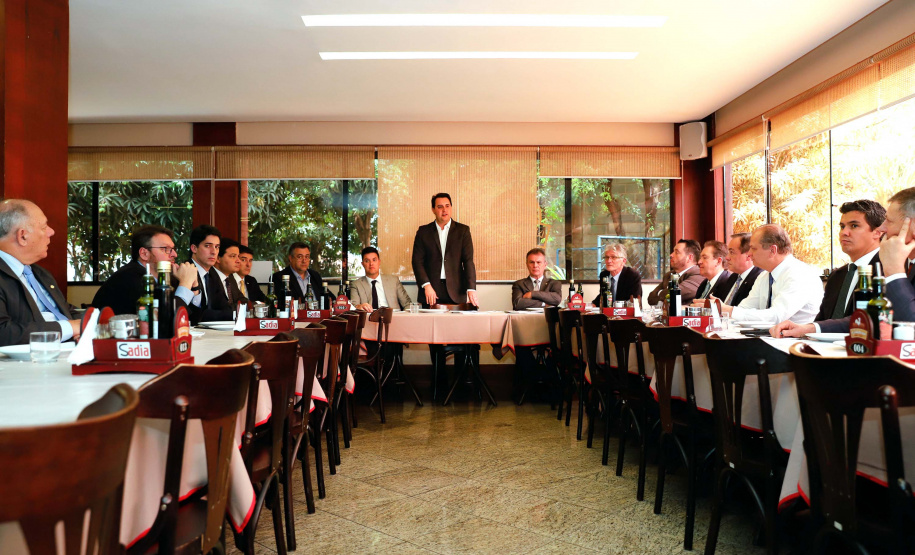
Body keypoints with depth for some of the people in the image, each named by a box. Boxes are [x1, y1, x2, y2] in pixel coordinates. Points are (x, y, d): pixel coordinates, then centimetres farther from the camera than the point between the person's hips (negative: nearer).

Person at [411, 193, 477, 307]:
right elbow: (417, 261, 3)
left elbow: (468, 261, 0)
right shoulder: (423, 231, 9)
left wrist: (471, 289, -12)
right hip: (431, 290, 0)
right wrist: (426, 285, -11)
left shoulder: (463, 230, 7)